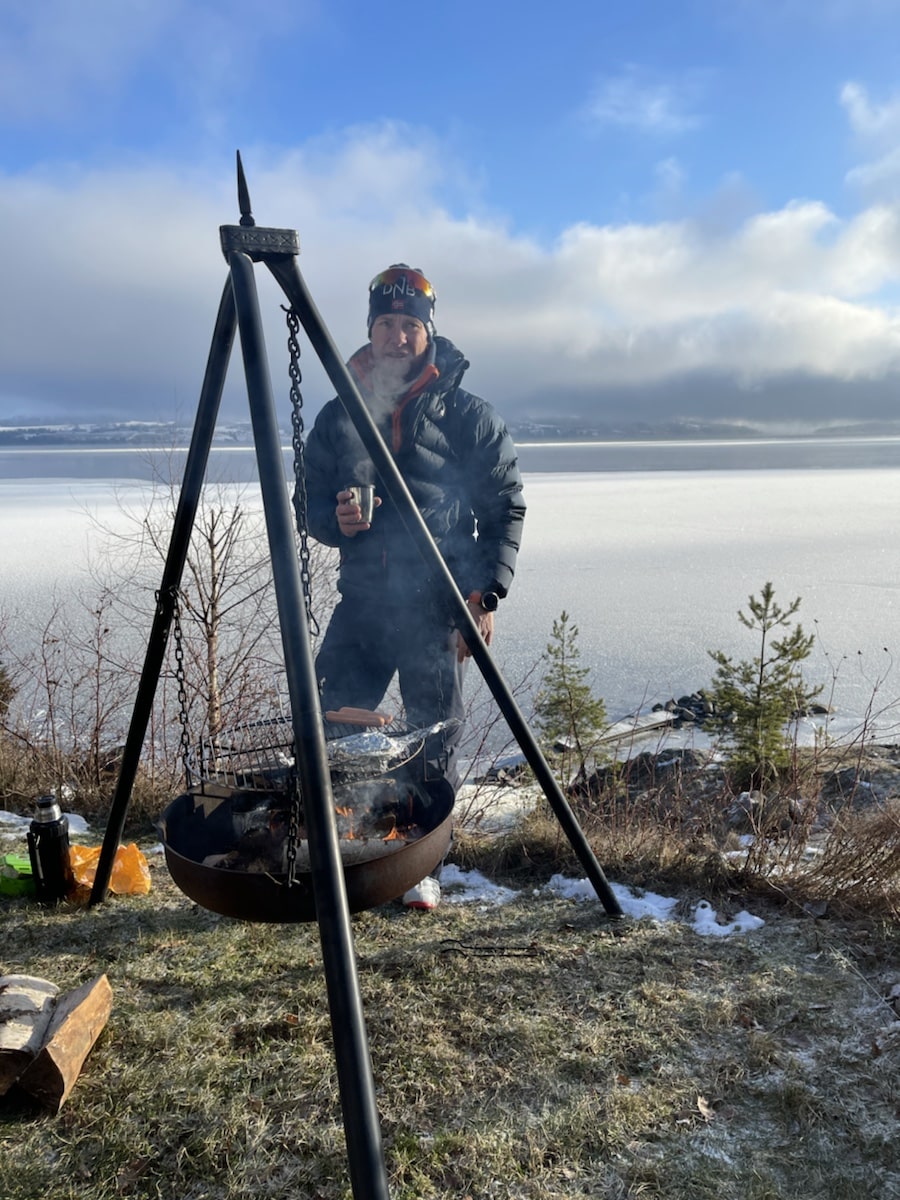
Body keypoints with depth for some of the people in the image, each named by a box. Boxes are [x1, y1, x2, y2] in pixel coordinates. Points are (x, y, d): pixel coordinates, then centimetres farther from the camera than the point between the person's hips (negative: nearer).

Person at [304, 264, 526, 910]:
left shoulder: (468, 415, 1)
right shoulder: (337, 415, 11)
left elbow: (506, 508, 0)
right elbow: (311, 503, 16)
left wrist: (486, 593, -9)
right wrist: (335, 519, -8)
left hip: (437, 607, -3)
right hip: (361, 600, 3)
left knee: (434, 741, 3)